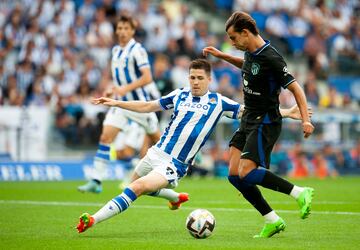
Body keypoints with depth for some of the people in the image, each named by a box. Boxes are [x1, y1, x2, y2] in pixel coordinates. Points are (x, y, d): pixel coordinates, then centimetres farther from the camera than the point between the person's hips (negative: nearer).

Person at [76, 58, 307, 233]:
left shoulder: (217, 102, -2)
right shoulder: (180, 95, 7)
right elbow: (147, 106, 15)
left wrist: (285, 113, -8)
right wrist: (116, 103, 9)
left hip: (175, 165, -6)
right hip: (156, 154, 6)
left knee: (138, 187, -26)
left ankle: (94, 219, -28)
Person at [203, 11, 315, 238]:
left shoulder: (270, 58, -20)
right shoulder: (250, 52, 6)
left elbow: (295, 87, -19)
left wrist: (306, 119, -27)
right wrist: (221, 55, 27)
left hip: (265, 123, -9)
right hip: (248, 121, 9)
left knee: (246, 173, -21)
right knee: (234, 174, 1)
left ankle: (300, 193, -9)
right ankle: (272, 221, 7)